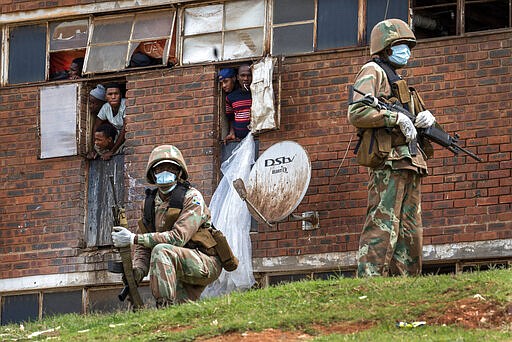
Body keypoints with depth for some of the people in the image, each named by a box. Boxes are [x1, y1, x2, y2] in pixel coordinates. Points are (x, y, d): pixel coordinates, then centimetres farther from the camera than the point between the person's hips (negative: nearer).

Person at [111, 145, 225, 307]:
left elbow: (178, 238, -25)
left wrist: (134, 238, -27)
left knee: (161, 250, -31)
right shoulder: (150, 204, 8)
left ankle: (165, 305, -33)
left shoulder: (192, 198, -12)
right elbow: (143, 248, 9)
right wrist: (136, 272, -14)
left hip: (206, 262, -6)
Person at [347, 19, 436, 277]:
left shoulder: (396, 80, 28)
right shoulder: (373, 72, 0)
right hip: (388, 161, -9)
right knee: (383, 227, -16)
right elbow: (356, 113, -15)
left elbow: (416, 120, 26)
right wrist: (396, 118, -19)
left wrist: (426, 119, 2)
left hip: (409, 165, 10)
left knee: (410, 232, 7)